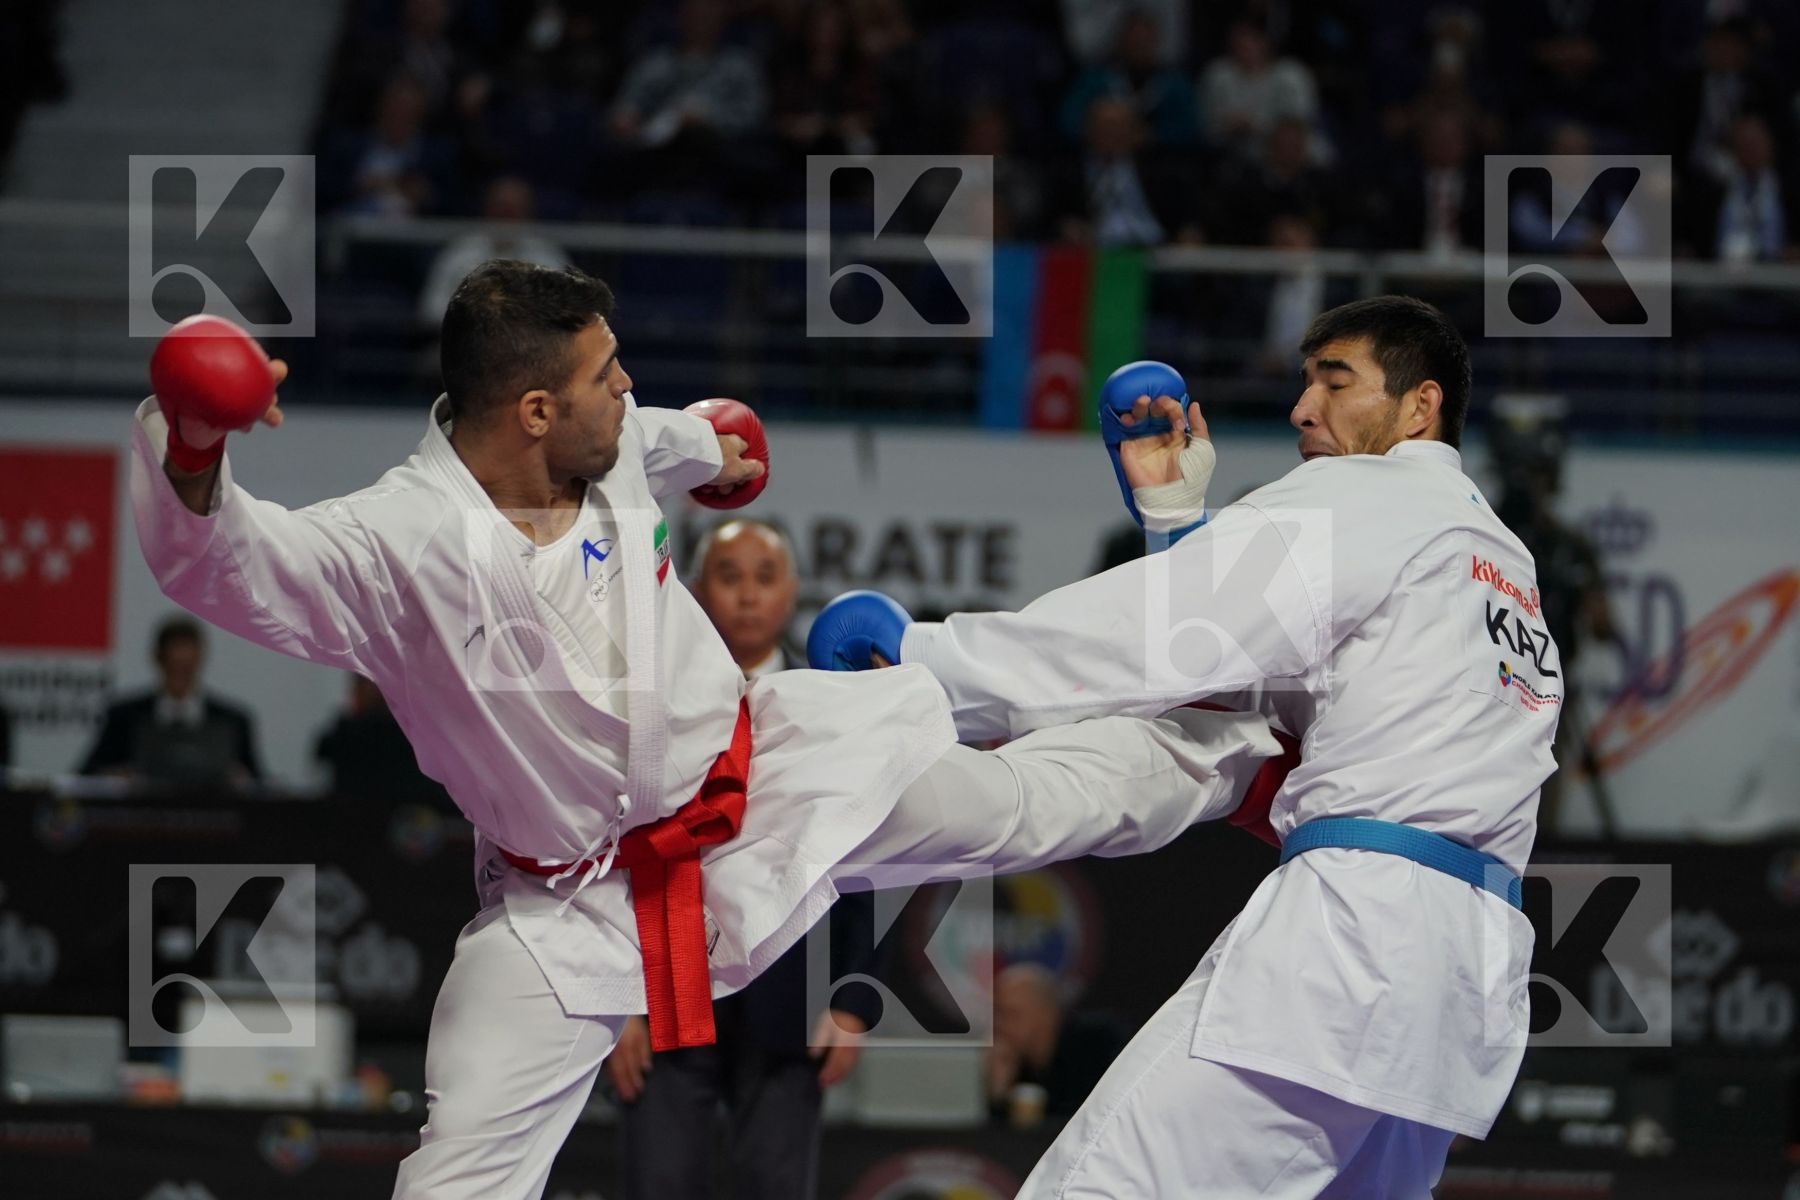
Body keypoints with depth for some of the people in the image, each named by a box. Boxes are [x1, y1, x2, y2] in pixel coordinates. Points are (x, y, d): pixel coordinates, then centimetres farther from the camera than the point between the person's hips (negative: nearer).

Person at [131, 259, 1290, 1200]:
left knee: (1020, 803, 18)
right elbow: (225, 558, -46)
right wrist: (192, 441, -68)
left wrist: (704, 446, 42)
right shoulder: (399, 544, -30)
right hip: (573, 896, -5)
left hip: (753, 777, 5)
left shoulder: (612, 448, -10)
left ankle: (1238, 756, 43)